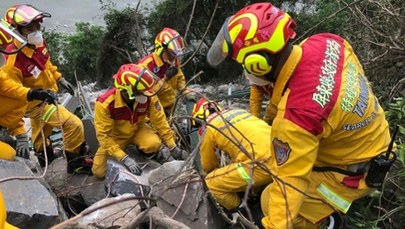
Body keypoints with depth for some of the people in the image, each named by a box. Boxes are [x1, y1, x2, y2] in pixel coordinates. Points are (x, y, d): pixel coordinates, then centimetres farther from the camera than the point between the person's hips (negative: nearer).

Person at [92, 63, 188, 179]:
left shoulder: (148, 97, -26)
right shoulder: (105, 103, -33)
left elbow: (160, 121, -14)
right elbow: (103, 135, -29)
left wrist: (173, 147, -13)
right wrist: (125, 159, -36)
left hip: (138, 129, 1)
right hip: (115, 135, 0)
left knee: (154, 144, -31)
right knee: (99, 172, -10)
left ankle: (142, 148, 6)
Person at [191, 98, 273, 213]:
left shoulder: (207, 128, 6)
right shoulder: (237, 111, 24)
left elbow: (208, 165, 20)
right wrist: (229, 169, 52)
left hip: (263, 166, -8)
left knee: (212, 182, 8)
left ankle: (238, 211, 23)